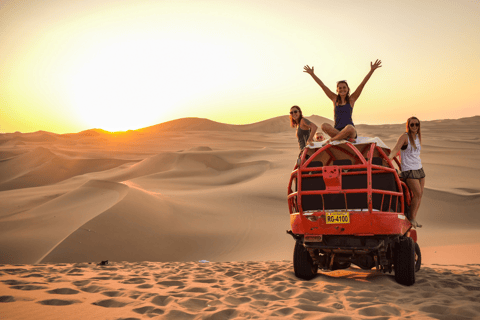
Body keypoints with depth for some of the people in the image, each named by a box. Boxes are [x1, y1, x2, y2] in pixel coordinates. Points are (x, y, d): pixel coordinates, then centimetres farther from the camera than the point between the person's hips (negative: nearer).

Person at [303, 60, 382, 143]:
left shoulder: (351, 99, 7)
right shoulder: (335, 99, 13)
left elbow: (363, 84, 1)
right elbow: (322, 85, 11)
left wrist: (372, 70, -6)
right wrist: (312, 74, 8)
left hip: (351, 131, -2)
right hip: (336, 130, 2)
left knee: (349, 128, -38)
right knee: (324, 126, -27)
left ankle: (332, 139, -16)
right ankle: (346, 137, -25)